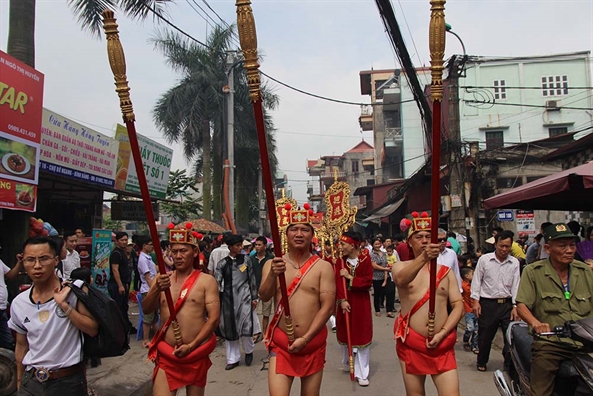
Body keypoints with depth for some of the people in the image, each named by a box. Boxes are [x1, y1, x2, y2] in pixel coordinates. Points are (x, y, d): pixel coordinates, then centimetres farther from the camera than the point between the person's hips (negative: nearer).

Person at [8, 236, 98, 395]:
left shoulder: (76, 289, -12)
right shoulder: (18, 303, 0)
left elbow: (93, 329, -17)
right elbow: (21, 346, 11)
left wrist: (64, 305, -23)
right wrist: (19, 382, 16)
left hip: (68, 381, -2)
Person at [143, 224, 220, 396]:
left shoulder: (206, 281, -5)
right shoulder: (162, 278, 6)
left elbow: (214, 318, -9)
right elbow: (146, 309, -2)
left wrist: (191, 346, -15)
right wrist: (157, 289, -21)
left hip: (196, 355, -2)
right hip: (166, 355, 2)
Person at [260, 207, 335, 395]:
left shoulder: (324, 267, -4)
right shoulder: (272, 264, 2)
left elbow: (327, 307, -9)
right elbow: (264, 297, -11)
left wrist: (305, 339, -14)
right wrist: (273, 275, -30)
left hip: (313, 343, 0)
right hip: (281, 343, 0)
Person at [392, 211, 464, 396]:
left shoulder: (446, 271, 7)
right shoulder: (401, 267, 1)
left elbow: (458, 304, 1)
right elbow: (401, 280, -23)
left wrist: (442, 333, -12)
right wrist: (423, 258, -41)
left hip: (442, 344, 1)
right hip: (411, 343, 0)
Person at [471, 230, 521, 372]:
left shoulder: (515, 263, 3)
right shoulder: (484, 259, -2)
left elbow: (515, 285, 4)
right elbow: (476, 281, 1)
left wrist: (515, 306, -1)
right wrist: (476, 301, -4)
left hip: (507, 303, 2)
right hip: (487, 303, -2)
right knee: (485, 336, 8)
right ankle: (482, 362, 28)